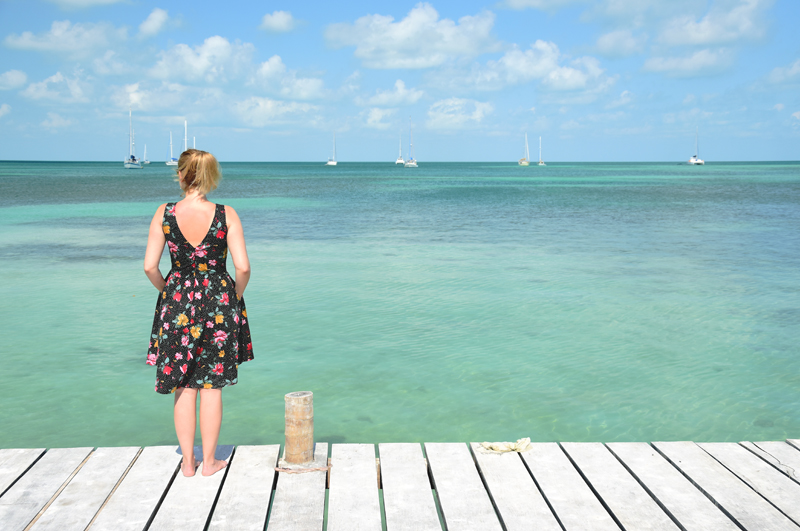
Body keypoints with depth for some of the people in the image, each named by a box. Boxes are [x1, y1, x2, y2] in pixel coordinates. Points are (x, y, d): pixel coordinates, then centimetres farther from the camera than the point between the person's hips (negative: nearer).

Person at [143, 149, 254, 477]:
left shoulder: (164, 214, -7)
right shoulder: (226, 215, -10)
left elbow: (150, 267, -7)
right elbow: (242, 267, -14)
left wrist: (168, 292, 10)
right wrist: (235, 298, 3)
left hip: (177, 303, 1)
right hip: (218, 303, -1)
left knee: (183, 387, 13)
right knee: (211, 386, 11)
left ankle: (187, 461, 22)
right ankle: (209, 461, 20)